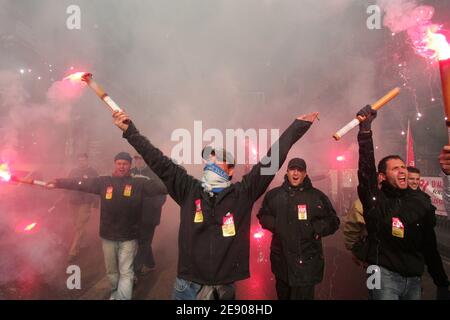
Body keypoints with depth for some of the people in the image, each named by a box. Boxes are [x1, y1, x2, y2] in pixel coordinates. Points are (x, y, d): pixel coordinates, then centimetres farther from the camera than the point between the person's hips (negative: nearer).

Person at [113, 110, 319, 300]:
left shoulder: (243, 193, -3)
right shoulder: (188, 189, 0)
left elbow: (271, 161, -5)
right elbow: (159, 162, -1)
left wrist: (298, 125, -4)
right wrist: (129, 130, 0)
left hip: (224, 286, 0)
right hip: (188, 285, 1)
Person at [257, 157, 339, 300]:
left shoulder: (317, 196, 1)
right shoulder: (274, 195, 4)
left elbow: (333, 221, 6)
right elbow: (263, 216, 15)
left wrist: (316, 229, -12)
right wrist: (274, 225, -5)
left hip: (307, 261, -2)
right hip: (281, 260, 3)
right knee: (282, 295, 21)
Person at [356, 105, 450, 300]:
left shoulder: (420, 202, 5)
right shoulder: (375, 198, -6)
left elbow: (429, 246, 10)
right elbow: (366, 167, -20)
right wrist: (365, 128, -27)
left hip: (414, 279, 4)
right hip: (385, 275, -4)